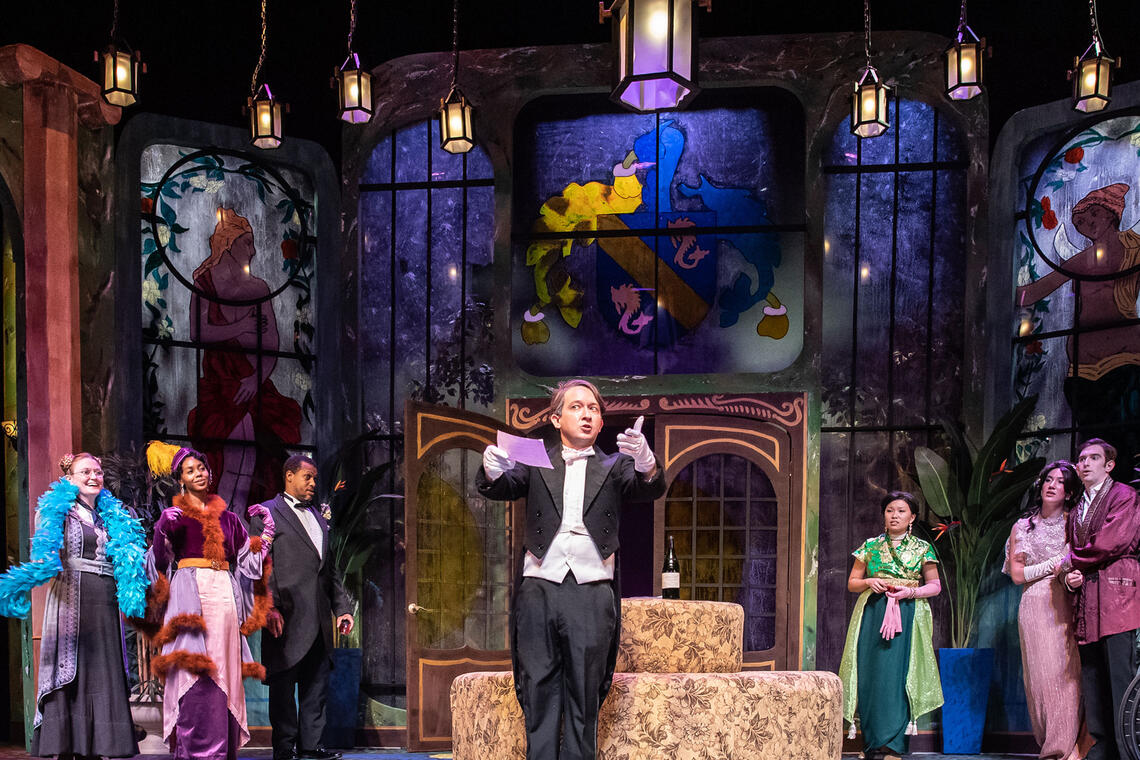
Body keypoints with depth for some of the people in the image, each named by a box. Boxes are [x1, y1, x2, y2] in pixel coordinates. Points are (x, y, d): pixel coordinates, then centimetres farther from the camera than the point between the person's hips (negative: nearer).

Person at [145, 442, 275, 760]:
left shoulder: (227, 517, 19)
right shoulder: (174, 514, 10)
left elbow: (249, 558, 16)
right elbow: (160, 561, -2)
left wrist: (267, 529, 7)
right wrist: (163, 531, -18)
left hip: (224, 594, 3)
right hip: (190, 591, -3)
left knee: (224, 670, -1)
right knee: (194, 671, -12)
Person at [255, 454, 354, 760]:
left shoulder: (317, 517, 21)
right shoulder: (266, 513, -1)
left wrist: (342, 607, 14)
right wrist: (269, 607, -17)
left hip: (318, 619, 7)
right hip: (287, 617, -7)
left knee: (317, 683, 9)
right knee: (283, 685, 1)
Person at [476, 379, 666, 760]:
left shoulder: (614, 466, 14)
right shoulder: (536, 463, 14)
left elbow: (650, 489, -2)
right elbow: (500, 488, 0)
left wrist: (646, 462, -26)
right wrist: (492, 470, -25)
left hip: (592, 590, 0)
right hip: (539, 587, 0)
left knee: (584, 694, 3)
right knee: (538, 690, 2)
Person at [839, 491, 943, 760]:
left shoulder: (922, 548, 7)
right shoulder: (870, 546, 11)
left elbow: (935, 586, 9)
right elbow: (852, 582, 14)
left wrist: (911, 591, -9)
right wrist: (868, 582, -6)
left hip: (907, 616, -2)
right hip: (872, 615, 2)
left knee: (897, 674, -11)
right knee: (871, 674, -4)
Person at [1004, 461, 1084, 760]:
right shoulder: (1022, 527, 13)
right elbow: (1017, 574, 6)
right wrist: (1057, 564, -4)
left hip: (1069, 606, -1)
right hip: (1036, 607, 1)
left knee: (1068, 670, -10)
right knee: (1042, 671, -5)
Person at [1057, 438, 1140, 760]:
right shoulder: (1077, 510, 23)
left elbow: (1111, 542, -11)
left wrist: (1070, 562, -1)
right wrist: (1070, 577, 0)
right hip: (1086, 601, 7)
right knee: (1093, 681, 7)